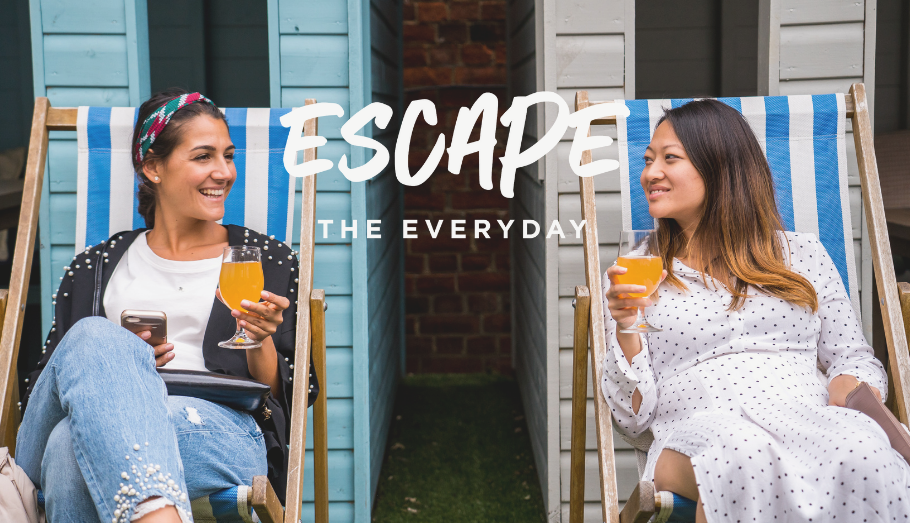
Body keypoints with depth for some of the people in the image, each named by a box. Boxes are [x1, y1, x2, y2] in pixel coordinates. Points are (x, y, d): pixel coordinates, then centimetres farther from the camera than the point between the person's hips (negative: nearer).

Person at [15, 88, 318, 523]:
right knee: (95, 338, -34)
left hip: (222, 431, -2)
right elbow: (40, 390, 18)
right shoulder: (94, 269, 23)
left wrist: (262, 342, -5)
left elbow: (292, 399, 16)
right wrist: (115, 363, -2)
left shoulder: (269, 262, 19)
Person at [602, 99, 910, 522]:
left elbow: (855, 359, 21)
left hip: (810, 423, 1)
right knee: (744, 452, -39)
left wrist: (849, 386, -3)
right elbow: (631, 419, 13)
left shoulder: (801, 254, 21)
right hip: (696, 434, -1)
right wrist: (627, 332, -4)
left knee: (862, 455, -36)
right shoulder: (629, 277, 18)